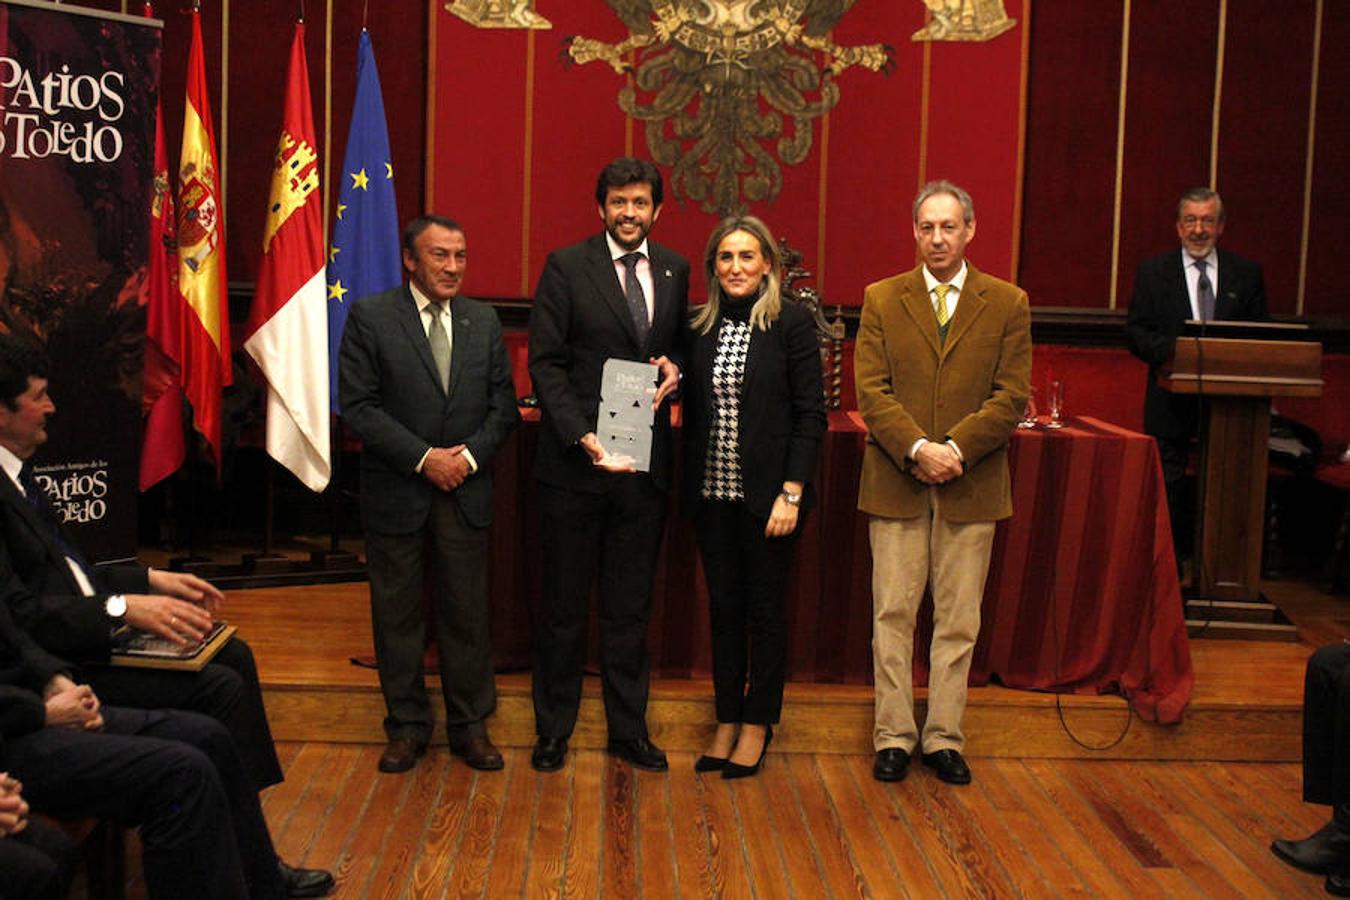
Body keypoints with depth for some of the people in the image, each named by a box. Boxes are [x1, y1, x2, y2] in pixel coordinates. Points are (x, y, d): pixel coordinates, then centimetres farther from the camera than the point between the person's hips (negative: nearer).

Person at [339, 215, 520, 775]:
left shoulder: (484, 321, 8)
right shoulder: (369, 317, -4)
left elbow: (503, 404, 8)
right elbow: (358, 406, -10)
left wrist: (471, 455, -8)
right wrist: (423, 457, -15)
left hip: (467, 491, 3)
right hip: (396, 492, -2)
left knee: (467, 612, 7)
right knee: (396, 613, 7)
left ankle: (470, 725, 21)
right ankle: (408, 726, 21)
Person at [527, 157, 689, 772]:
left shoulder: (674, 271, 9)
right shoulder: (566, 267, -4)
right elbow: (544, 362, -7)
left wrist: (675, 367, -5)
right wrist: (581, 435, -17)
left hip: (645, 464, 3)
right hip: (575, 463, -3)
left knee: (630, 607, 12)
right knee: (565, 604, 7)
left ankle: (628, 729, 23)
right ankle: (554, 728, 21)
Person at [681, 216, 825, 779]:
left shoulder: (792, 324, -6)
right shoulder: (700, 327, 7)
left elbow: (811, 414, -8)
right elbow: (693, 410, 10)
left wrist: (791, 493, -13)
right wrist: (688, 485, 4)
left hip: (767, 493, -4)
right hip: (712, 492, 4)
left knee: (764, 608, 6)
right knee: (723, 606, 11)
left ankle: (757, 725, 20)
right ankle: (727, 722, 22)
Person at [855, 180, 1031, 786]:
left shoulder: (1007, 304, 5)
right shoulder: (882, 300, 5)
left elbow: (1011, 397, -2)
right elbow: (871, 391, -2)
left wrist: (954, 448, -14)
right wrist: (917, 449, -16)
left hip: (971, 485, 0)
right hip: (896, 483, 0)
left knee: (958, 620, 7)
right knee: (894, 615, 4)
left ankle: (944, 737, 18)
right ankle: (894, 736, 14)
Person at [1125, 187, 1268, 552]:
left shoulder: (1247, 274, 8)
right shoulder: (1153, 271, 5)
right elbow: (1136, 333, -1)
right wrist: (1173, 350, -19)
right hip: (1171, 401, -1)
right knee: (1166, 485, 3)